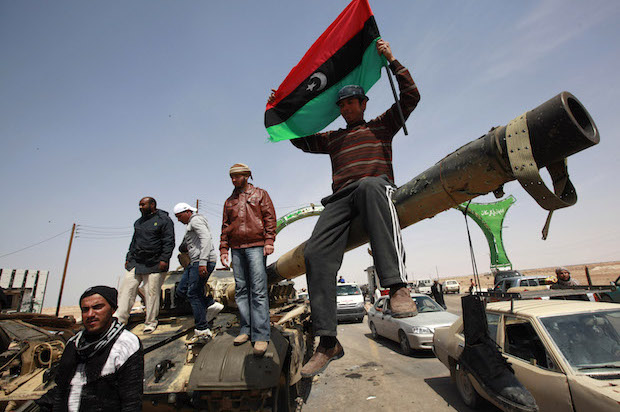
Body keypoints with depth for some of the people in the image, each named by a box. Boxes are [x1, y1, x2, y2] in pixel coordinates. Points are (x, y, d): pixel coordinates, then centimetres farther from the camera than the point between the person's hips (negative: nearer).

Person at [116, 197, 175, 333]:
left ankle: (150, 323, 13)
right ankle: (119, 321, 7)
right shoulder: (139, 222, 19)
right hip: (135, 263, 7)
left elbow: (169, 242, -9)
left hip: (154, 266, -6)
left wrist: (164, 259, -17)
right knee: (126, 289, -1)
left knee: (152, 294, 0)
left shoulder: (164, 220, -4)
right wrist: (129, 258, 19)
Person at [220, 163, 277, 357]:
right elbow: (225, 226, 19)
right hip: (236, 248, 5)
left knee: (258, 290, -9)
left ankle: (261, 335, -7)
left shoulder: (260, 194, 9)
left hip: (255, 246, -5)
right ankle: (246, 329, 15)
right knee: (241, 290, 6)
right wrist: (223, 249, 10)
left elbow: (269, 217, 1)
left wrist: (269, 241, -11)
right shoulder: (229, 201, 21)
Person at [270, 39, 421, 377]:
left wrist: (392, 60, 16)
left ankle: (397, 286, -51)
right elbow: (301, 140, 40)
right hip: (340, 198, 4)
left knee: (369, 185, -43)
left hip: (376, 186, -3)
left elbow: (410, 97, 19)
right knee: (315, 253, -19)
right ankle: (327, 342, -16)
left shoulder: (380, 125, 25)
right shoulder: (333, 138, 35)